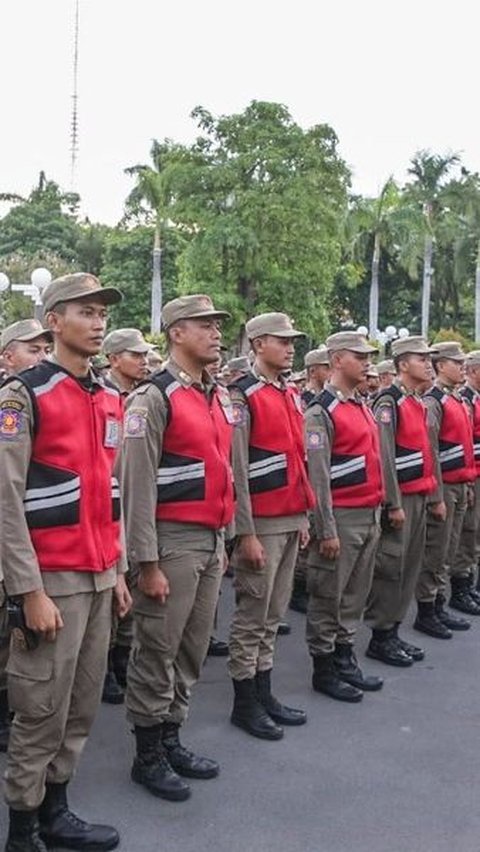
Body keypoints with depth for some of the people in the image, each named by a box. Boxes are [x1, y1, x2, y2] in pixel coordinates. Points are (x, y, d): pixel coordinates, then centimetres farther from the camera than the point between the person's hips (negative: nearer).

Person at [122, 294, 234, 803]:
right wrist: (147, 563, -17)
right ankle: (147, 756, 18)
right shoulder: (153, 399, -11)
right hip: (172, 541, -8)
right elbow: (138, 485, -15)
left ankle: (171, 740, 30)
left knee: (192, 649, 15)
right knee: (156, 651, 3)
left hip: (212, 539, 8)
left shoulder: (219, 398, 13)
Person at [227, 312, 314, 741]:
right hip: (262, 525, -8)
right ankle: (245, 703, 14)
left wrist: (304, 517, 18)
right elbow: (237, 470, -15)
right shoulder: (243, 397, -11)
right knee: (252, 616, 2)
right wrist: (246, 533, -17)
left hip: (291, 522, 8)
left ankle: (264, 692, 26)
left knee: (274, 614, 15)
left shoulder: (293, 395, 14)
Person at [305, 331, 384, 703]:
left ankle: (345, 657, 28)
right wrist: (327, 530, -18)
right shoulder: (321, 412, -13)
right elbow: (317, 476, -17)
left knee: (355, 594, 16)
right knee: (328, 597, 3)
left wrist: (377, 512, 19)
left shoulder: (363, 406, 14)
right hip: (341, 517, -8)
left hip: (370, 515, 8)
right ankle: (324, 669, 14)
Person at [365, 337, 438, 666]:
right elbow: (385, 457, -17)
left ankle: (394, 630, 21)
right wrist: (394, 504, -18)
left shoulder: (419, 403, 15)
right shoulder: (389, 403, -12)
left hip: (419, 496, 9)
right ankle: (381, 637, 7)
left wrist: (430, 493, 18)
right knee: (391, 568, -3)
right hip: (400, 497, -9)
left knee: (410, 568, 12)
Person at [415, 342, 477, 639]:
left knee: (449, 552, 13)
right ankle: (426, 613, 7)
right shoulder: (433, 402, -13)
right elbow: (431, 453, -18)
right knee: (436, 553, -2)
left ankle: (439, 606, 22)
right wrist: (436, 498, -19)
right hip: (444, 487, -9)